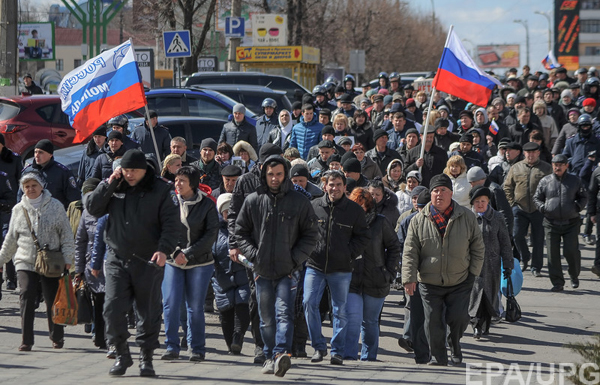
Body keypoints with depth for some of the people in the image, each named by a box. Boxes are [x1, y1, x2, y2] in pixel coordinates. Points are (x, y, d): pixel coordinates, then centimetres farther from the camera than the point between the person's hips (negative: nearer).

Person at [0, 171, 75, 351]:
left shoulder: (55, 206, 4)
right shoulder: (19, 209, 10)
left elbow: (66, 234, 5)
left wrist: (68, 257, -3)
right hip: (25, 262, 1)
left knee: (52, 300, 3)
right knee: (26, 297, -13)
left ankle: (57, 337, 23)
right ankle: (26, 340, -10)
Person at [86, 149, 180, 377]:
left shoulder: (162, 191, -2)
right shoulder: (114, 189, 8)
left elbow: (172, 224, -6)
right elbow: (92, 208, 2)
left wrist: (164, 250, -21)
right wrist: (108, 185, -7)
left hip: (148, 262, -2)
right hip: (117, 260, 2)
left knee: (149, 313, 2)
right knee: (112, 309, -7)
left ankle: (146, 358, 13)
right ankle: (122, 355, 7)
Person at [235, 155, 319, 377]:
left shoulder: (299, 202, 1)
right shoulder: (253, 201, 5)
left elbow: (311, 235, 5)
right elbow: (240, 231, 11)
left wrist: (295, 258, -6)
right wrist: (253, 254, -3)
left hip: (288, 270, -3)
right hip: (262, 271, 3)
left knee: (284, 313, -16)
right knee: (266, 318, 8)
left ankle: (282, 353, -29)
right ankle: (270, 357, 17)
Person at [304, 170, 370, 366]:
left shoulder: (354, 210, 2)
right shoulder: (314, 206, 3)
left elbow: (363, 237, 7)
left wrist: (349, 254, -3)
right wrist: (308, 251, 1)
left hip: (341, 269, 0)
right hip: (315, 265, 0)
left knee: (340, 310, 4)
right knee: (309, 302, -11)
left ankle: (337, 351, 13)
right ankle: (318, 346, 2)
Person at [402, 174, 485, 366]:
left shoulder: (467, 217, 1)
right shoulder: (419, 220, 1)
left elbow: (477, 247, 8)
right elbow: (410, 252, 1)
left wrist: (473, 272, 1)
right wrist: (409, 278, -8)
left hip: (460, 282, 0)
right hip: (430, 283, 0)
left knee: (459, 317, -10)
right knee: (433, 322, -2)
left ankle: (454, 343, 21)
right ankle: (438, 357, 15)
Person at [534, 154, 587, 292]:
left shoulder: (575, 181, 6)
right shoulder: (545, 181, 7)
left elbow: (583, 197, 15)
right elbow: (537, 198, 14)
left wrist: (577, 207, -4)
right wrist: (543, 208, -5)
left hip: (571, 223, -1)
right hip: (551, 223, 1)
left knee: (571, 251, -8)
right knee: (553, 254, -4)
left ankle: (574, 276, 19)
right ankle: (557, 283, 3)